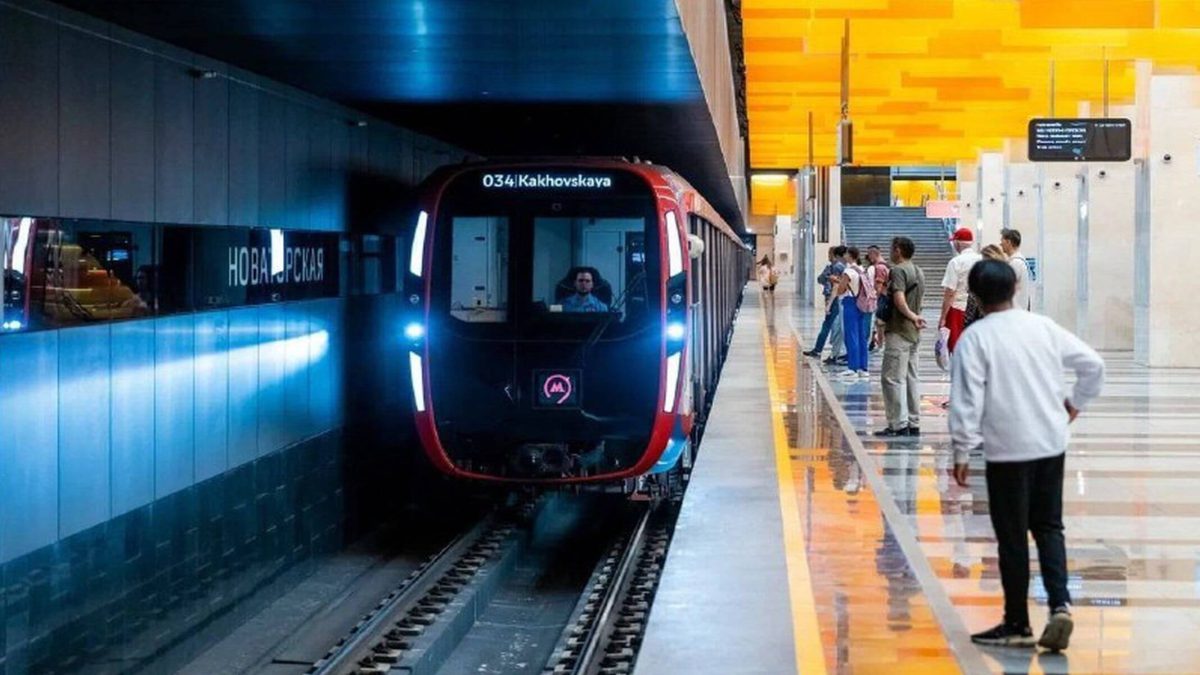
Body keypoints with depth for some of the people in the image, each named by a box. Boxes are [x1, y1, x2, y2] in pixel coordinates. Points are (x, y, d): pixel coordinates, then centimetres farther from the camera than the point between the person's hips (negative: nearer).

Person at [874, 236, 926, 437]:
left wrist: (912, 316, -16)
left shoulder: (898, 271, -13)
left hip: (899, 332, -9)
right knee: (912, 378, 11)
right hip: (914, 332, 9)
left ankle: (898, 425, -8)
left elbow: (899, 300, -24)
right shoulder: (918, 272, 16)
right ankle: (914, 424, 13)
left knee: (893, 378, -6)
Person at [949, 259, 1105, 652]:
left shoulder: (975, 338, -9)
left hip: (1007, 450, -4)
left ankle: (1017, 625, 14)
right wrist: (1076, 403, 24)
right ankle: (1060, 605, -3)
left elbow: (967, 399, -15)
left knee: (1012, 538, 6)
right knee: (1049, 527, 16)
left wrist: (962, 452, -9)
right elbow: (1093, 364, 9)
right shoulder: (1043, 327, 4)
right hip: (1051, 445, 4)